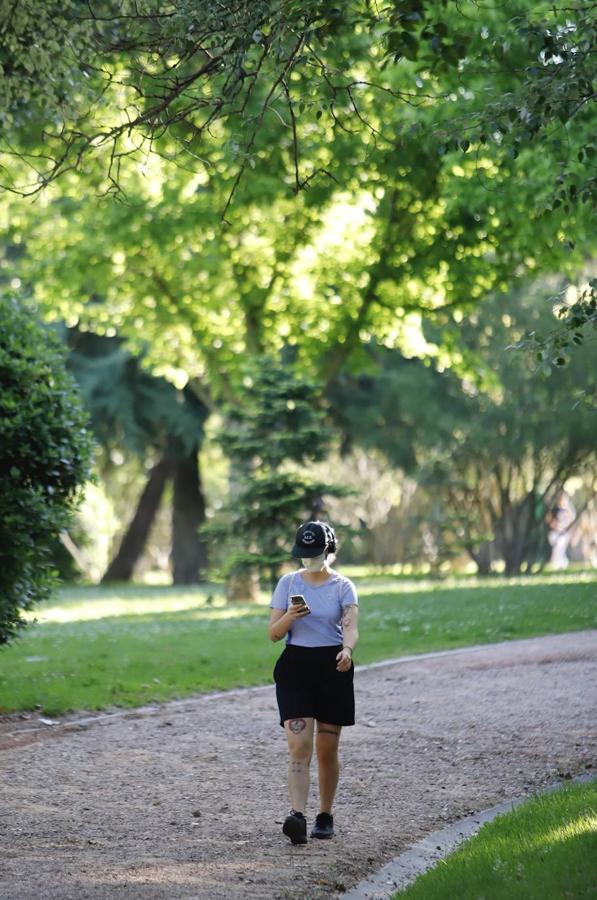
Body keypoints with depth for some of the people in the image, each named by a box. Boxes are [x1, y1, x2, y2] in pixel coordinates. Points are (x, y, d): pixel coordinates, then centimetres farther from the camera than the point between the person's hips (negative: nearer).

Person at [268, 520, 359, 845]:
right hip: (295, 666, 0)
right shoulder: (288, 583, 5)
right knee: (299, 746, -13)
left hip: (332, 667, 0)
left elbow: (351, 627, -15)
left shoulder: (343, 586, 1)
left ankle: (325, 815, 22)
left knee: (327, 750, 7)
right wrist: (290, 617, -19)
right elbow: (274, 633, 2)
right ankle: (297, 816, -24)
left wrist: (348, 650, -37)